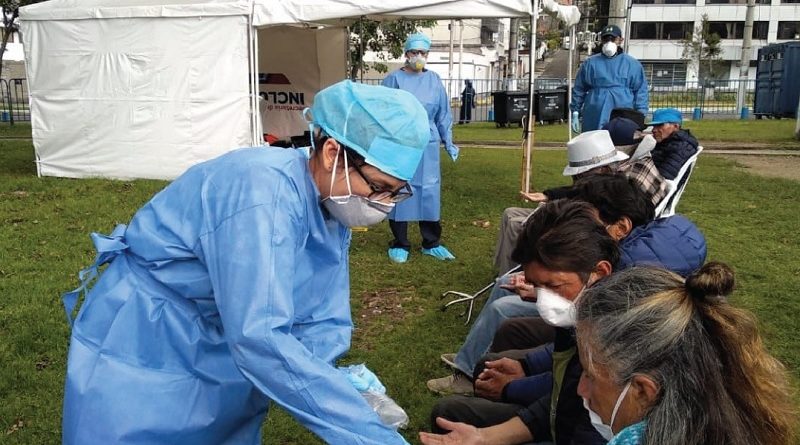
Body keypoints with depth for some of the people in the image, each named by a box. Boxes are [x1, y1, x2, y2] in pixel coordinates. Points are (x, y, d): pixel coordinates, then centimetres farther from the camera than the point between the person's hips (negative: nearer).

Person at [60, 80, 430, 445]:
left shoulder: (334, 203, -5)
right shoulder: (264, 189, -31)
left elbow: (323, 319, -4)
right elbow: (259, 337, -39)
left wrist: (312, 383, -25)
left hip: (224, 359, 7)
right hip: (140, 357, -7)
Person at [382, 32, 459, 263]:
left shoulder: (434, 80, 8)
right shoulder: (394, 79, -2)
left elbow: (443, 114, 13)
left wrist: (448, 142, 10)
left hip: (427, 146, 3)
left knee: (429, 193, 8)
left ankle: (431, 243, 20)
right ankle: (400, 244, 15)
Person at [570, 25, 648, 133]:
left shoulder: (632, 64, 9)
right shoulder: (590, 63, 10)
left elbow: (640, 91, 8)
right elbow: (579, 90, 13)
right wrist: (575, 113, 8)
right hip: (594, 120, 1)